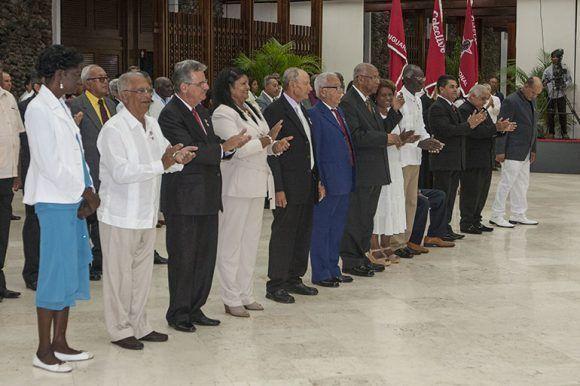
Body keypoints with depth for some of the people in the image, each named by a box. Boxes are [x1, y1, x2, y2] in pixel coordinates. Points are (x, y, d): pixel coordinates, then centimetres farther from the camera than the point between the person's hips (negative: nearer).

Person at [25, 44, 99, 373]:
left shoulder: (61, 108, 15)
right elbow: (51, 165, -17)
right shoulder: (39, 110, -12)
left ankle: (60, 343, 22)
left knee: (72, 272, 12)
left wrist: (89, 192, 1)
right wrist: (86, 193, -10)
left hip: (74, 201, 9)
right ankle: (44, 352, 7)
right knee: (56, 274, -3)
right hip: (55, 202, -9)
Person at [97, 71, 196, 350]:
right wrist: (161, 164, -31)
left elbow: (165, 160, 15)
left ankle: (138, 325, 27)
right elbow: (121, 172, -25)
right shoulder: (114, 129, -16)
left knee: (142, 272, 15)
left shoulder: (152, 124, 10)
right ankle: (119, 329, 14)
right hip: (121, 215, -8)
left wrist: (178, 159, -9)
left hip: (147, 212, 8)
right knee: (119, 274, 2)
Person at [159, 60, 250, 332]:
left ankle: (195, 309, 24)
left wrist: (231, 145, -6)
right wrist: (224, 147, -17)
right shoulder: (170, 115, -14)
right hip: (184, 200, -8)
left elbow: (212, 149, 14)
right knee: (183, 258, 1)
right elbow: (190, 152, -22)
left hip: (207, 197, 9)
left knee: (206, 256, 13)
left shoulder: (202, 112, 14)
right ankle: (178, 313, 13)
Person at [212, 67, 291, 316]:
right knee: (231, 242, -1)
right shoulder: (222, 114, -11)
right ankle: (231, 299, 6)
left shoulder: (251, 109, 14)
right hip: (237, 185, -9)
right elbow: (238, 148, -20)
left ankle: (246, 294, 23)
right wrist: (268, 139, -13)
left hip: (257, 183, 9)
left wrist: (275, 146, -5)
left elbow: (265, 144, 16)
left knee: (251, 240, 14)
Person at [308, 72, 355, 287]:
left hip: (343, 181, 9)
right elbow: (314, 151, -15)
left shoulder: (339, 111, 15)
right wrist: (320, 182, -17)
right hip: (328, 182, -9)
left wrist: (350, 178, 16)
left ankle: (333, 270, 27)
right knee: (321, 228, 1)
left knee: (337, 228, 16)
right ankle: (320, 274, 9)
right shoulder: (314, 114, -13)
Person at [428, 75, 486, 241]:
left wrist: (472, 123, -2)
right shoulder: (437, 108, -13)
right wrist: (469, 125, -20)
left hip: (456, 161, 9)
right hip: (444, 161, -9)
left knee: (450, 196, 13)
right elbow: (446, 130, -23)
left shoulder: (453, 108, 18)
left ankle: (446, 227, 20)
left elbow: (459, 131, 15)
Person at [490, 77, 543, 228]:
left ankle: (518, 215, 20)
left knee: (522, 184, 12)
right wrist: (500, 151, -18)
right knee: (507, 183, -5)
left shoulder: (532, 102, 13)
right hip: (512, 152, -9)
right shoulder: (511, 101, -14)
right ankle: (496, 216, 3)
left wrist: (533, 150, 19)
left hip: (525, 152, 9)